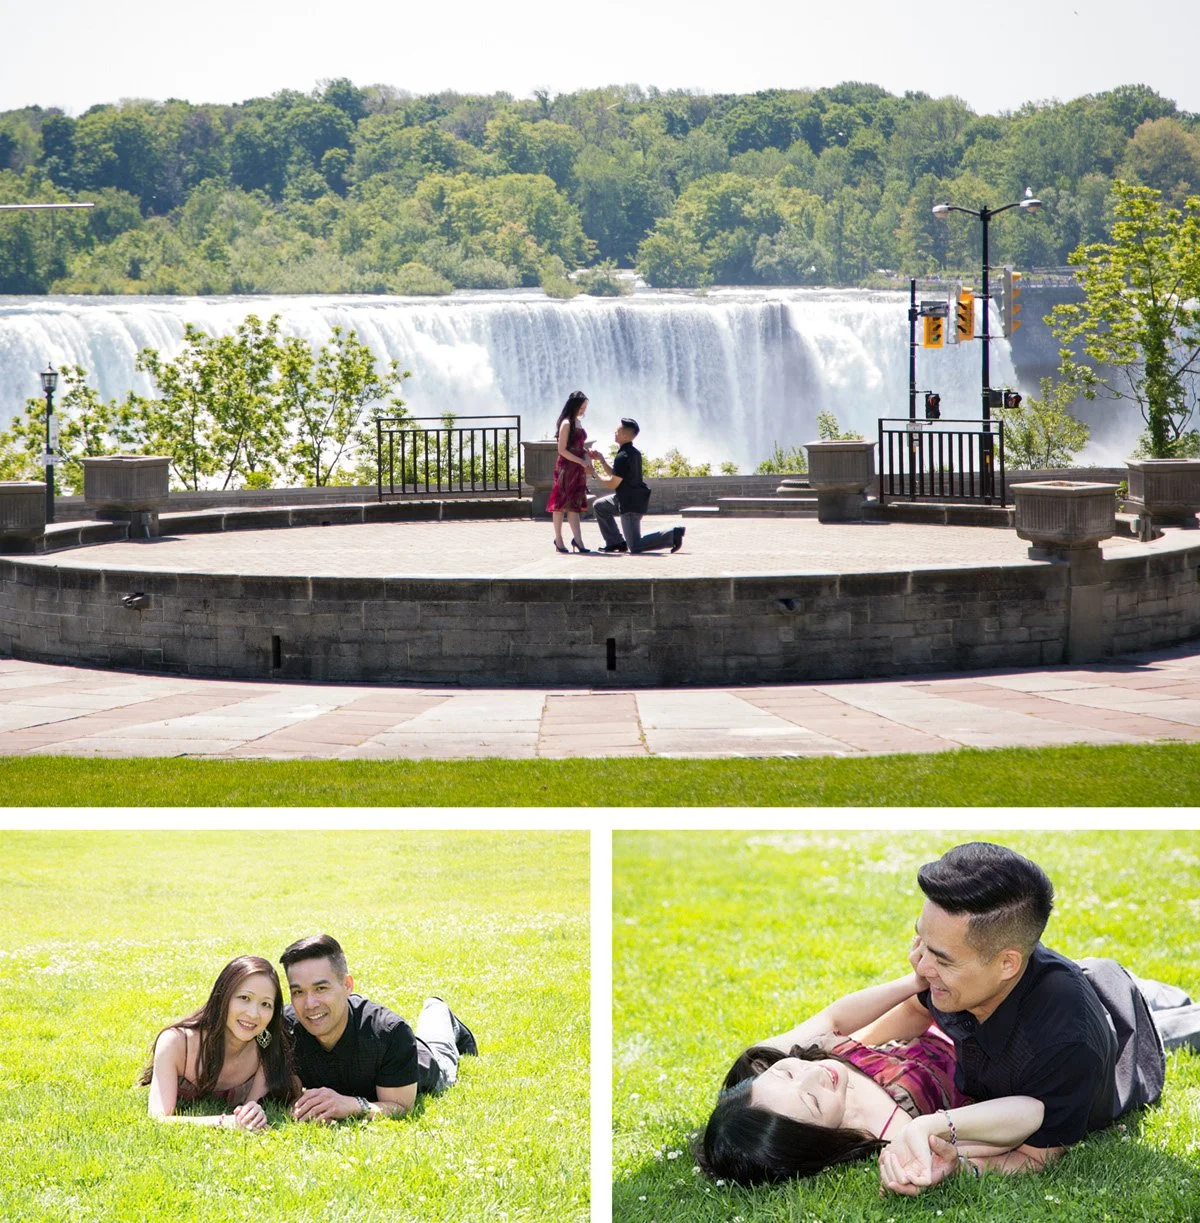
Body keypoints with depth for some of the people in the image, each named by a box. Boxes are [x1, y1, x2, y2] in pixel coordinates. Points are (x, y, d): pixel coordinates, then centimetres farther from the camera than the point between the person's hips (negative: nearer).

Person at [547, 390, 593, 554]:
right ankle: (558, 539, 5)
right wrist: (582, 462, -18)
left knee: (574, 504, 5)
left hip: (577, 468, 8)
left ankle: (578, 540, 3)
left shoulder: (577, 423, 13)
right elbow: (562, 450, -16)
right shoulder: (566, 424, -12)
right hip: (566, 467, -8)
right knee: (562, 503, -1)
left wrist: (587, 465, 9)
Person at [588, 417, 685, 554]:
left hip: (631, 503, -10)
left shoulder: (622, 457, -23)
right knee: (599, 506, 23)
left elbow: (612, 484, -18)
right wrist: (601, 460, 7)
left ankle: (672, 534, -11)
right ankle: (615, 542, 20)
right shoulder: (633, 452, 9)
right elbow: (614, 474, 16)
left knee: (635, 547, -7)